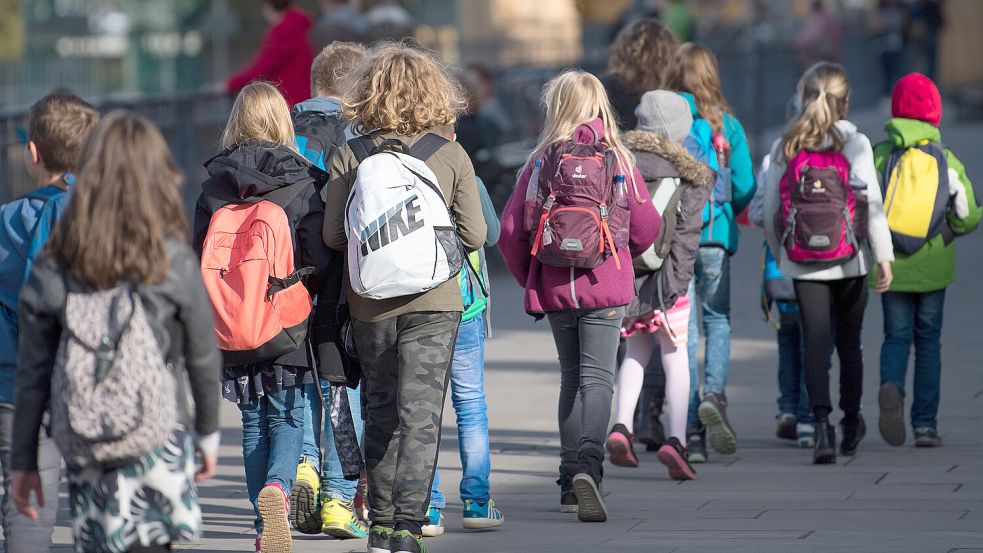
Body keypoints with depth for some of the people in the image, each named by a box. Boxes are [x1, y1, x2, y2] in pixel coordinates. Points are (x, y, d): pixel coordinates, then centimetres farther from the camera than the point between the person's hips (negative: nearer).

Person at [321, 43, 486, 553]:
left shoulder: (349, 157, -4)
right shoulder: (450, 155, -4)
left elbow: (333, 235, -3)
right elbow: (474, 234, -2)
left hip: (369, 305, 2)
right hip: (432, 301, -2)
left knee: (380, 415, 15)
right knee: (420, 416, -2)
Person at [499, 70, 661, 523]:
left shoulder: (541, 161, -2)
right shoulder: (618, 158, -3)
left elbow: (511, 230, -5)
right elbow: (647, 226, 1)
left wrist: (528, 278, 12)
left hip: (554, 287, 2)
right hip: (605, 287, -2)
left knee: (571, 376, 16)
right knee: (597, 378, -5)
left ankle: (570, 481, 19)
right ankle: (589, 462, -30)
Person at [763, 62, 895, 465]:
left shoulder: (785, 147, 1)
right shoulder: (855, 144, -6)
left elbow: (769, 209, 3)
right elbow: (872, 204, -9)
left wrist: (779, 253, 17)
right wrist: (884, 256, -4)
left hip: (802, 264, 1)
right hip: (849, 262, -1)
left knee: (816, 343, -2)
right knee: (849, 342, 14)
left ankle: (822, 424, -18)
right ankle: (850, 423, 25)